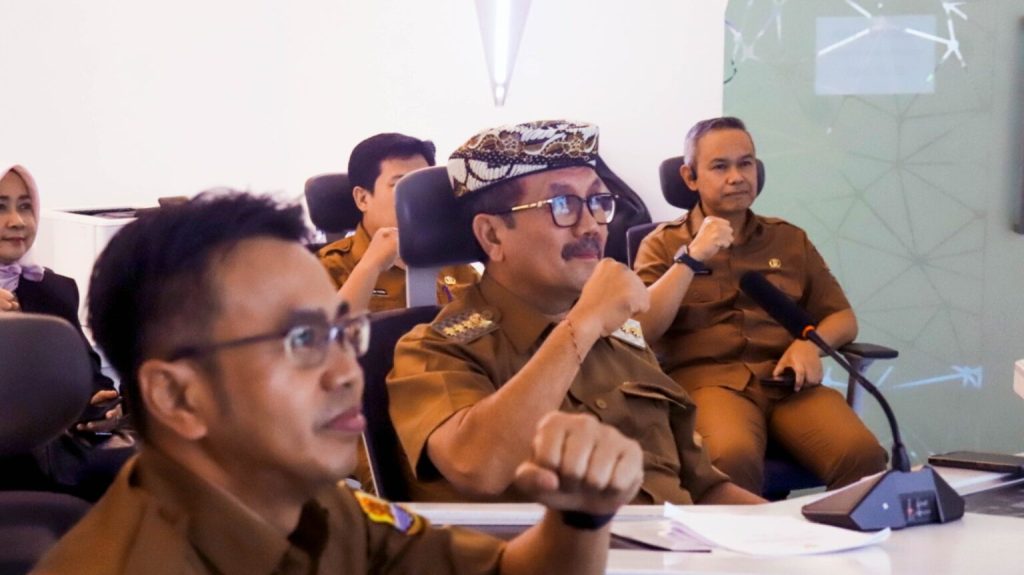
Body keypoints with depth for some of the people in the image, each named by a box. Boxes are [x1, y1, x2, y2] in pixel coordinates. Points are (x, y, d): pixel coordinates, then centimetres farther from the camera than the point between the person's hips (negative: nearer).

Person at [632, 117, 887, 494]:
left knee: (863, 455, -28)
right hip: (706, 378, -3)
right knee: (733, 457, -38)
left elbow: (843, 318, 20)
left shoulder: (790, 239, 23)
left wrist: (812, 342, -3)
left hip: (788, 380, 3)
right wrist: (692, 258, -9)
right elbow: (642, 331, -1)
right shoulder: (663, 245, 13)